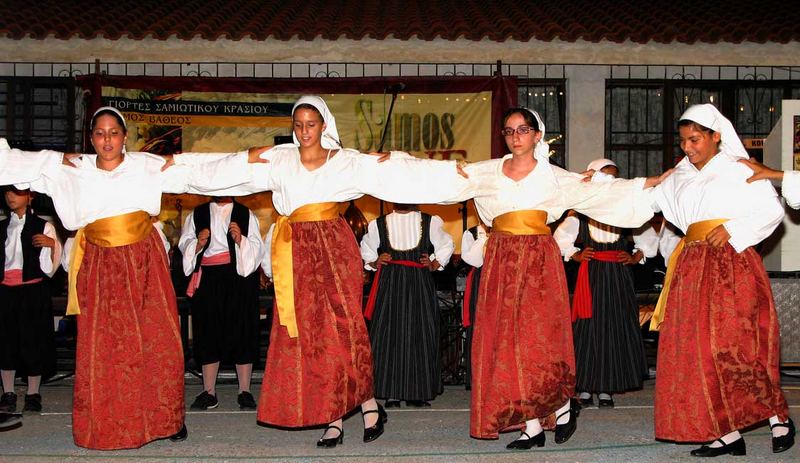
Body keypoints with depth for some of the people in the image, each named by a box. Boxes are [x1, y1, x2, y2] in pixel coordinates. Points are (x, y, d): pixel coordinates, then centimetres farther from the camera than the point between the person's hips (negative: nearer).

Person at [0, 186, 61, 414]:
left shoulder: (43, 227, 2)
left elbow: (50, 265, 0)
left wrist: (52, 244, -16)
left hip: (33, 290, -3)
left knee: (33, 340, -1)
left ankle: (33, 395, 9)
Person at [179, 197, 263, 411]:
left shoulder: (246, 214, 10)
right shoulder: (197, 214, 13)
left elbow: (258, 247, 6)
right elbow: (184, 244, 11)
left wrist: (241, 240, -12)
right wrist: (198, 244, -9)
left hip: (239, 276, -1)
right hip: (207, 279, 1)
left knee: (242, 329, -2)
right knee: (208, 332, 2)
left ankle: (245, 391, 5)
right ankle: (209, 391, 9)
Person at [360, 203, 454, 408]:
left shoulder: (430, 222, 6)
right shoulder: (379, 224, 7)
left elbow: (446, 245, 19)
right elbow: (366, 249, 21)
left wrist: (435, 264, 6)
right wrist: (374, 263, 4)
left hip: (420, 285, 0)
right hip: (389, 284, 0)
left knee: (420, 335, -1)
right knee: (389, 335, -3)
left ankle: (418, 393, 3)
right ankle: (392, 393, 1)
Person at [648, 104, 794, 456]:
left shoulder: (739, 169, 2)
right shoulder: (681, 177, 18)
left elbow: (773, 210, 0)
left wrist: (732, 229, -11)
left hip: (732, 264, -6)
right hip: (693, 267, 6)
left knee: (733, 345, -14)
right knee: (694, 350, 0)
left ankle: (779, 417, 6)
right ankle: (728, 434, 5)